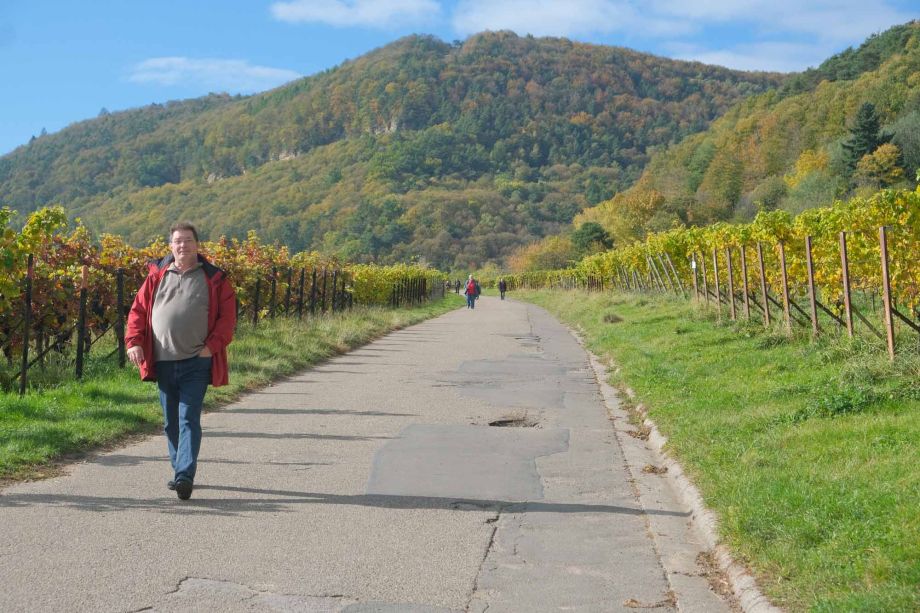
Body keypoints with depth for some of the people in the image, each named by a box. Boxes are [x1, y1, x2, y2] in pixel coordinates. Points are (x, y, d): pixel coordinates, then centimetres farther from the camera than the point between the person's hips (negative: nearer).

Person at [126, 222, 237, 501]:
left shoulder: (214, 279, 1)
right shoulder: (156, 276, 10)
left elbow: (227, 316, -1)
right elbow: (138, 311, 11)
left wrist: (213, 345, -11)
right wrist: (134, 342, -2)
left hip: (196, 363, -4)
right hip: (163, 363, 4)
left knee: (189, 419, -10)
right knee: (170, 423, 13)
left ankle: (185, 475, -14)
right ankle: (179, 471, 27)